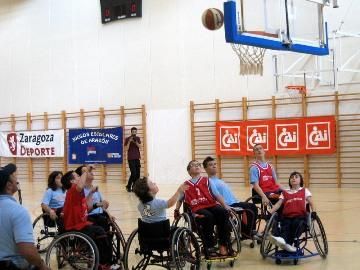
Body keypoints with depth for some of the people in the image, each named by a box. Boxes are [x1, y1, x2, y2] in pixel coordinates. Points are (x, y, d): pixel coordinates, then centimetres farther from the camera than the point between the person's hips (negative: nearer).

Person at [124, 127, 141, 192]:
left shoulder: (138, 138, 12)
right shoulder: (127, 139, -1)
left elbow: (139, 146, 1)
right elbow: (126, 149, -7)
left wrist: (136, 142, -16)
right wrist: (129, 141, -19)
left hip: (137, 158, 5)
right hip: (131, 158, -5)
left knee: (137, 174, 1)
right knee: (133, 173, -12)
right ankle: (128, 186, 3)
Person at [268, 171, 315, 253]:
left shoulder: (305, 191, 19)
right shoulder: (285, 193, 21)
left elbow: (311, 203, 8)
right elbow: (278, 204, 11)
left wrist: (313, 212, -13)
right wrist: (269, 213, -4)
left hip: (300, 216, -1)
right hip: (286, 217, 2)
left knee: (297, 224, -36)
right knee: (285, 227, -32)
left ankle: (287, 243, -50)